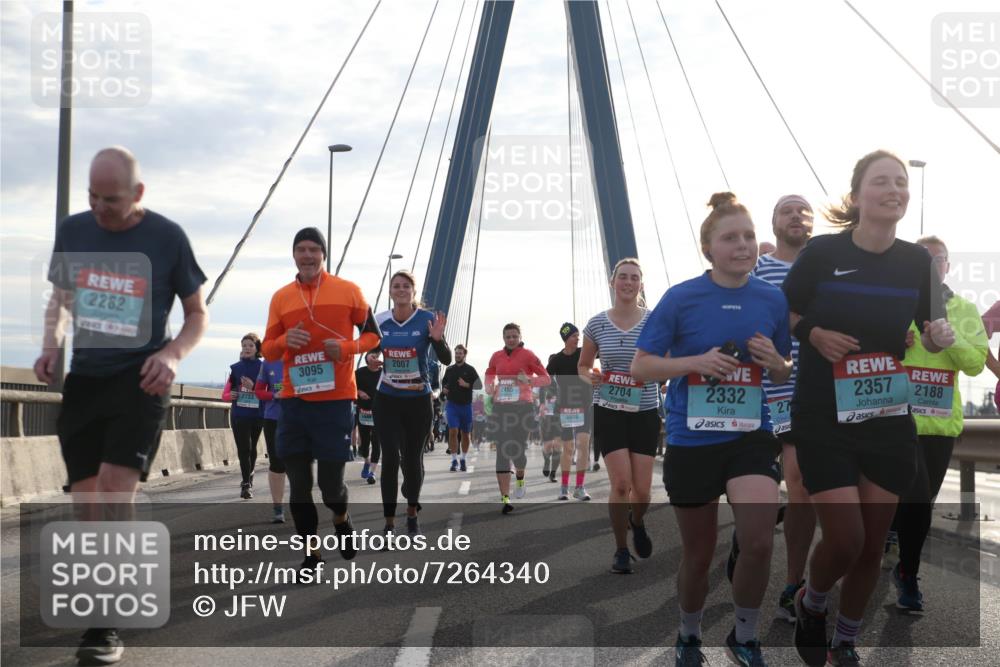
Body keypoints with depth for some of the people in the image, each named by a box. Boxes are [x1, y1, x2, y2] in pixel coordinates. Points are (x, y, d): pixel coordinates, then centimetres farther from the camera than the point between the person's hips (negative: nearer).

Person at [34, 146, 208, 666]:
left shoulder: (166, 237, -3)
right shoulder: (71, 231, 6)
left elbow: (197, 314, 6)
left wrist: (172, 354, -14)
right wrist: (51, 345, 0)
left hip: (139, 380, -4)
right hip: (84, 379, 5)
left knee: (115, 487, -19)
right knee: (88, 505, 4)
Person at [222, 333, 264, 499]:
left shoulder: (263, 367, 1)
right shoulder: (236, 368, 7)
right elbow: (225, 394, 10)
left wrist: (254, 387, -17)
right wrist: (230, 395, -13)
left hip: (257, 415, 0)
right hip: (239, 415, 0)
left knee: (251, 448, 12)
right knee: (244, 449, -9)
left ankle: (248, 480, 31)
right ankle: (247, 484, -10)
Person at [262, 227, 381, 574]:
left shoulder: (348, 291, 1)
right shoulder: (281, 298, 8)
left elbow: (373, 334, 8)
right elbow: (268, 350, 12)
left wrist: (347, 347, -12)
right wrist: (284, 341, -12)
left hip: (336, 400, -3)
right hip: (294, 401, 3)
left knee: (330, 481, -3)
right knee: (298, 483, 3)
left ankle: (341, 518, 32)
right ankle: (311, 552, 18)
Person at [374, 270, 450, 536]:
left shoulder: (427, 320, -8)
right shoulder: (380, 322, -1)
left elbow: (446, 360, -11)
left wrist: (437, 338, -28)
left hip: (419, 400, -1)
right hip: (386, 400, 1)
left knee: (412, 459, 9)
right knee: (390, 459, -7)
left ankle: (412, 514, 31)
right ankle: (389, 523, -3)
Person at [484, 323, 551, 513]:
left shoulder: (527, 355, -1)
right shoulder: (496, 356, 9)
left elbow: (546, 379, -1)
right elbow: (489, 375, 28)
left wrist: (529, 380, -19)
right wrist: (490, 389, 8)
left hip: (523, 407, -3)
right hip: (500, 407, 3)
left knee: (517, 450, -1)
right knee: (502, 452, -6)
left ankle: (520, 478, 34)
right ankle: (505, 498, -8)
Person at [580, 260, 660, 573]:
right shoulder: (597, 323, 1)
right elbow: (582, 366, 12)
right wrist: (590, 377, -10)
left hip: (645, 413, 1)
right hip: (608, 412, 0)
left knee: (642, 489, 1)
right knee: (621, 483, -11)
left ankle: (637, 522, 38)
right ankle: (621, 551, 9)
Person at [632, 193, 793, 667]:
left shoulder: (773, 300, 1)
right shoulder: (680, 298, -8)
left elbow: (784, 374, 13)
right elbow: (640, 367, -5)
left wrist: (776, 361, -11)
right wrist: (697, 362, -20)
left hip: (750, 437, 2)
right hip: (691, 442, -1)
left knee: (759, 542, -17)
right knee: (698, 554, 10)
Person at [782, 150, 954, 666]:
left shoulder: (917, 261, 0)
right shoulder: (822, 252, -10)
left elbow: (923, 335, 12)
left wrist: (938, 337, -10)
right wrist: (814, 334, -17)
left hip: (890, 422, 4)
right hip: (824, 421, -4)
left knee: (872, 545, 10)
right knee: (845, 538, -10)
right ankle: (811, 602, 24)